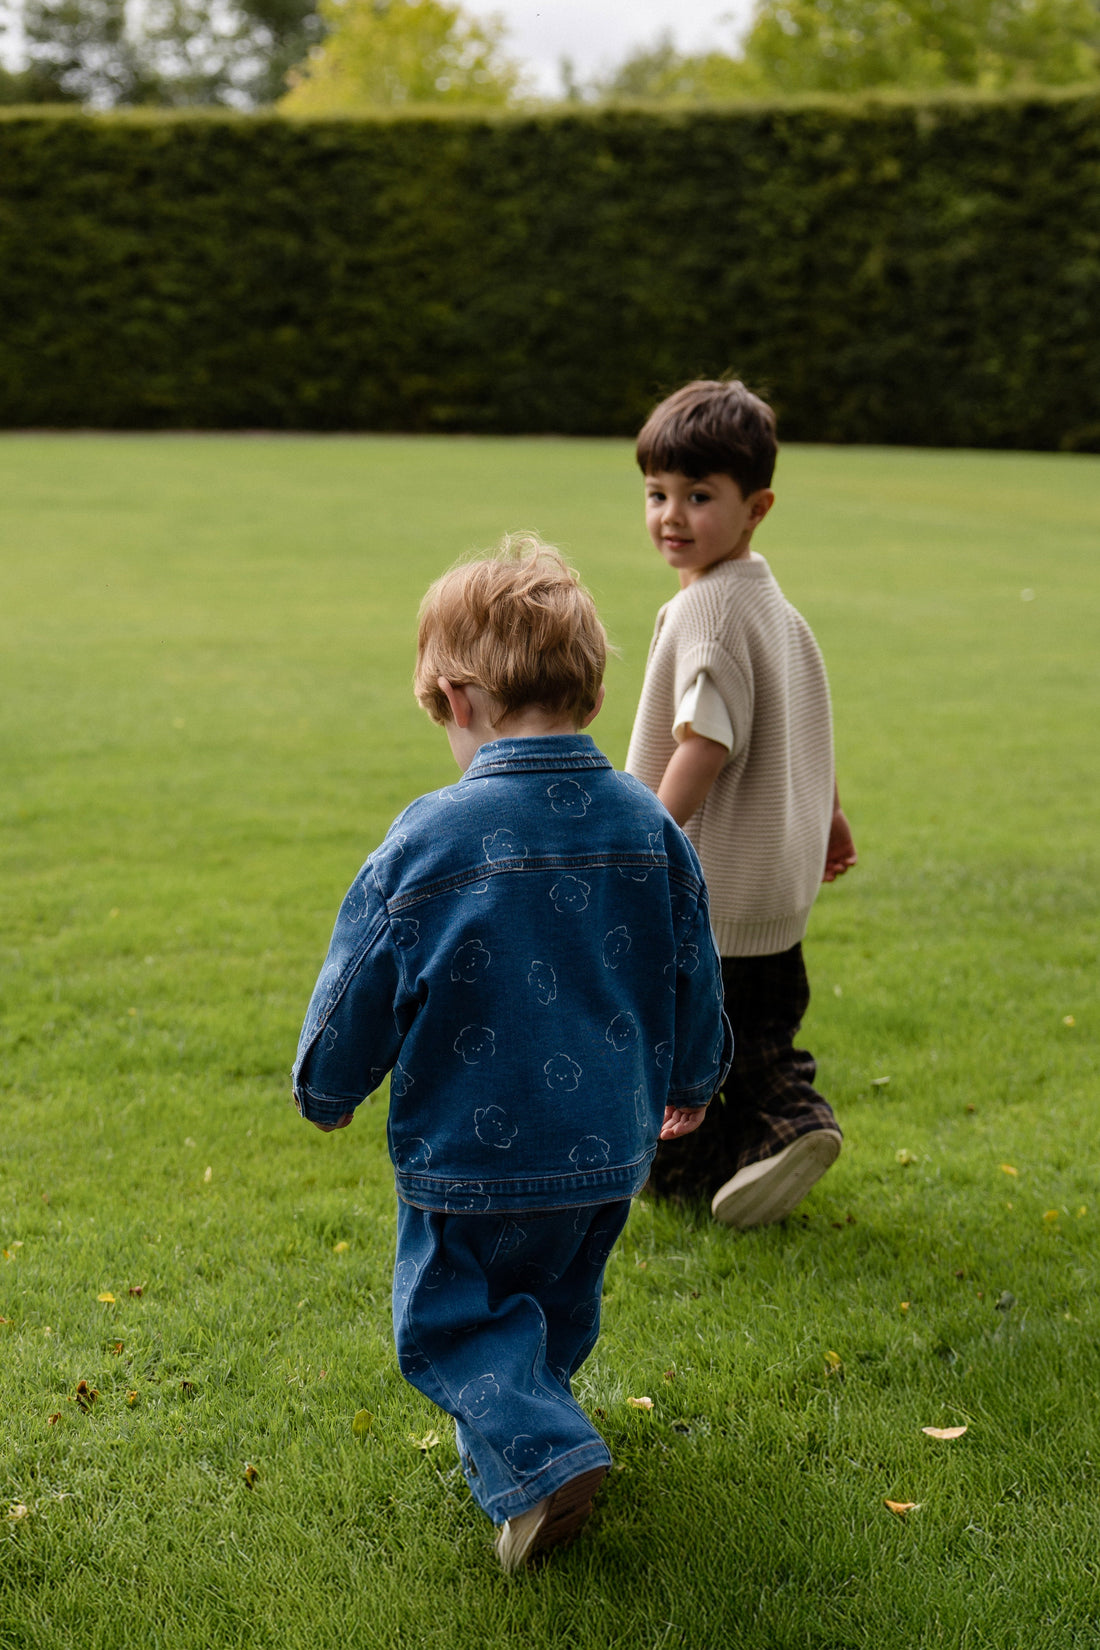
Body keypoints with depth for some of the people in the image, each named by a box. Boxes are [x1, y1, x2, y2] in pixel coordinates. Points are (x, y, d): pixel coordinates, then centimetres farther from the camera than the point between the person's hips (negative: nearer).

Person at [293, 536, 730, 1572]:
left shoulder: (425, 843, -19)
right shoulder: (649, 829, -5)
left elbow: (356, 1000, -9)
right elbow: (694, 981, 7)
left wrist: (325, 1092, 12)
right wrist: (690, 1084, 26)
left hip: (471, 1156, -5)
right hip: (610, 1147, 5)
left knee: (449, 1319, 11)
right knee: (556, 1309, 27)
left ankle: (536, 1457, -8)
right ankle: (525, 1421, 45)